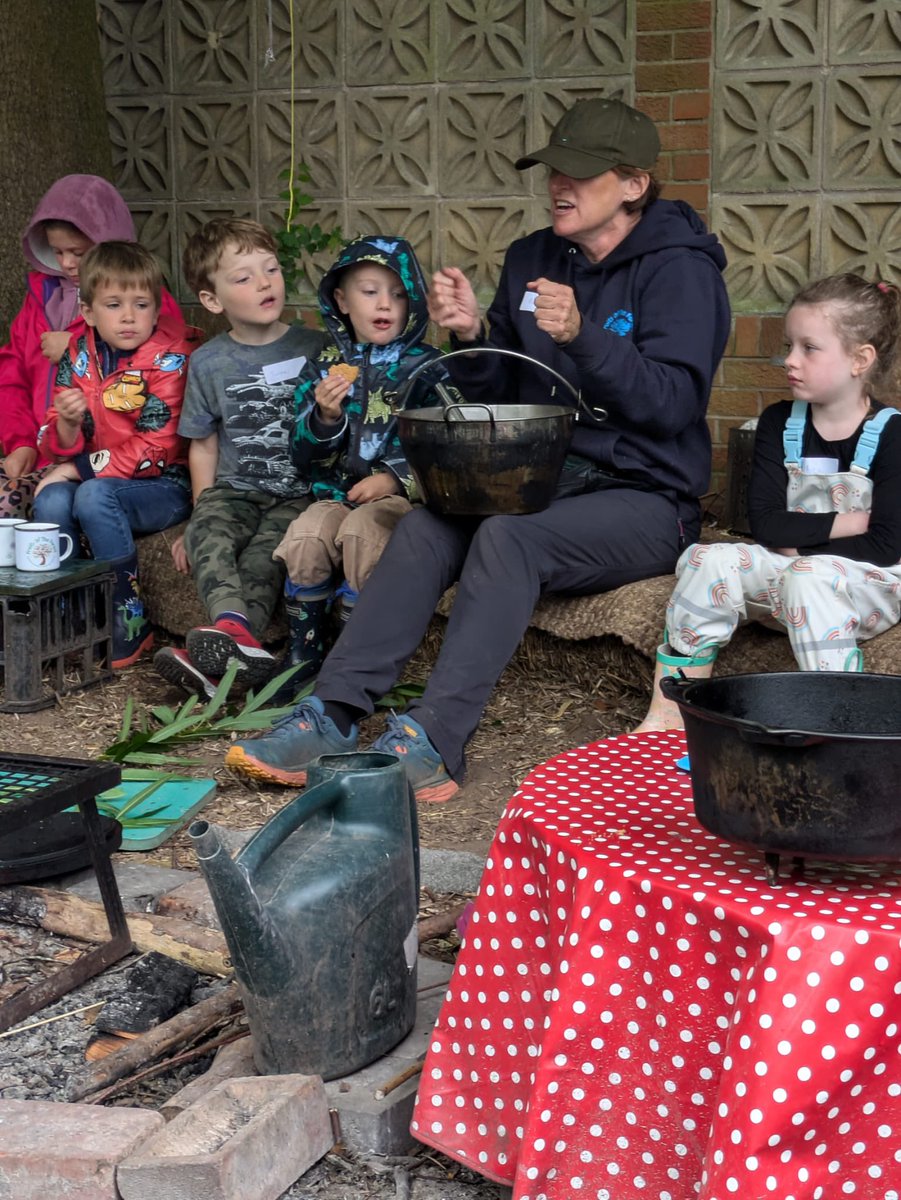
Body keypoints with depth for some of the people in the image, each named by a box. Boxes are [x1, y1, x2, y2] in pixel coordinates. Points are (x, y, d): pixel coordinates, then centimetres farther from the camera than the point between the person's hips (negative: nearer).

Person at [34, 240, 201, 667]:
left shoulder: (170, 358, -10)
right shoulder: (77, 357, 5)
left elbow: (155, 448, -16)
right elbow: (59, 447, 7)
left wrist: (81, 469, -16)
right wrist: (67, 425, -18)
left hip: (164, 485, -5)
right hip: (97, 479, 5)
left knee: (94, 496, -32)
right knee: (51, 500, -25)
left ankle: (131, 622, -21)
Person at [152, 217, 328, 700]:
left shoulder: (315, 348, 4)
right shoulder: (208, 363, 8)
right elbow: (203, 445, 14)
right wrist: (201, 511, 6)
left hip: (301, 492, -2)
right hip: (234, 489, 2)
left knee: (265, 551, -30)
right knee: (206, 535, -31)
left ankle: (218, 662, -45)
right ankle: (236, 630, -52)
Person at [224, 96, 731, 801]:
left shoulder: (679, 268, -5)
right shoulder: (532, 259, 13)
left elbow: (673, 403, -16)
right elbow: (497, 394, 15)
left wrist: (582, 336, -28)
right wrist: (470, 336, -6)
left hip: (644, 499, -5)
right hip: (540, 481, 6)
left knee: (507, 537, -34)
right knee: (424, 528, -23)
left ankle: (434, 741, -39)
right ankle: (335, 715, -30)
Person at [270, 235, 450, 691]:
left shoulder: (427, 368, 5)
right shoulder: (324, 367, 13)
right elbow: (303, 457, 9)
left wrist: (396, 478, -17)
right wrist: (324, 418, -12)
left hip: (401, 494, -3)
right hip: (336, 491, 3)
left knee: (359, 532, -33)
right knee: (305, 538, -28)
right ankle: (304, 656, -12)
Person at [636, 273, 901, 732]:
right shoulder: (779, 423, 4)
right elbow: (764, 522, -7)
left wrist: (799, 543, -13)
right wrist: (847, 522, -16)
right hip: (787, 567, 5)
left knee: (807, 578, -36)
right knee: (704, 560, -19)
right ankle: (668, 713, -18)